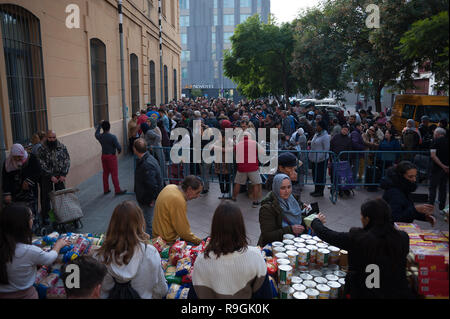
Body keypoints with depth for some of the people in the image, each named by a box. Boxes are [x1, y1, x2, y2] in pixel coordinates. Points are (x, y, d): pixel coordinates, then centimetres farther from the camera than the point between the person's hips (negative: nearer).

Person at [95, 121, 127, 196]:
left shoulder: (100, 136, -3)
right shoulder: (113, 137, -19)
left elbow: (96, 133, 21)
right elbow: (118, 147, -18)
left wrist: (100, 124, 26)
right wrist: (119, 151, 5)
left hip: (103, 156, 6)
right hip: (111, 156, -6)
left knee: (105, 173, 15)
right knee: (114, 174, 1)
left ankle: (106, 190, 23)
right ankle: (117, 190, 7)